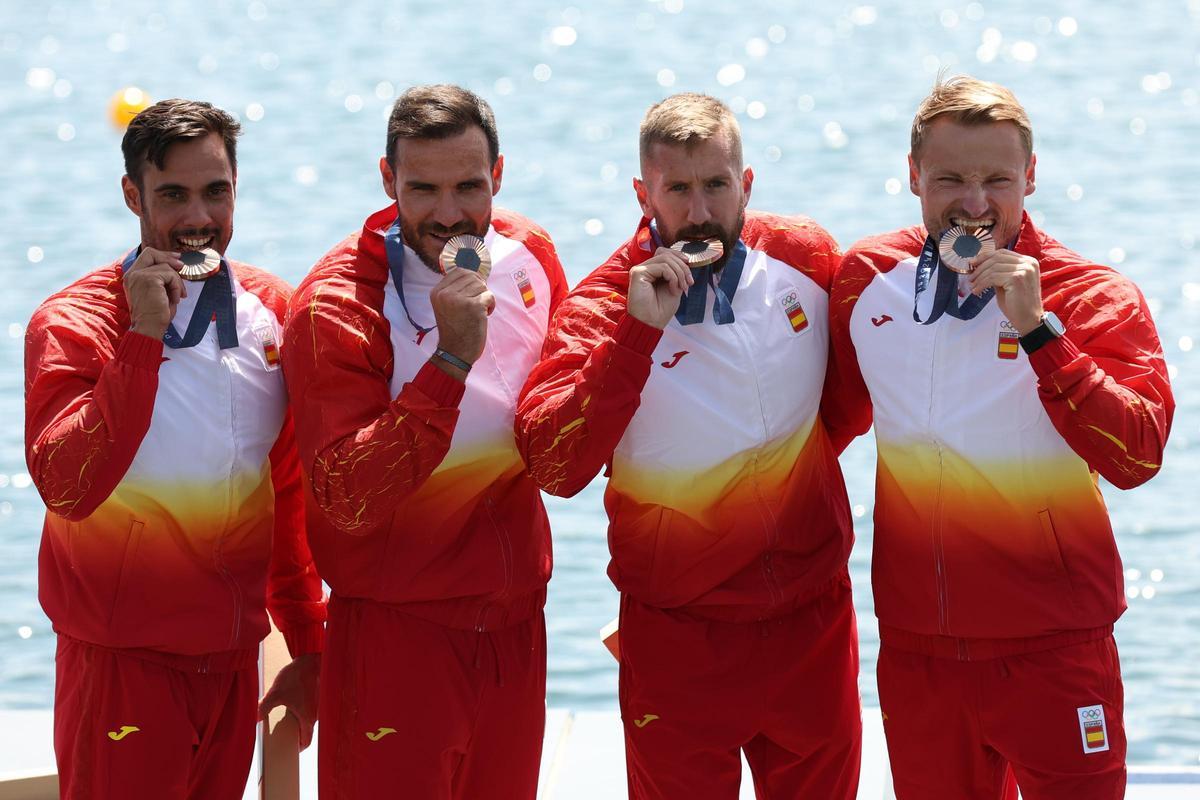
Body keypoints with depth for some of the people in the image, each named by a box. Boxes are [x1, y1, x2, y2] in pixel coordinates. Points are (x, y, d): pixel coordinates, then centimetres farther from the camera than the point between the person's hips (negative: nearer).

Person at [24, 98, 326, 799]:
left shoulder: (274, 312, 4)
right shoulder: (73, 322, -9)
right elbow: (67, 488, -24)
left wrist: (309, 648, 13)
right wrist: (145, 335, -27)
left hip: (234, 660, 4)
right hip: (123, 661, -4)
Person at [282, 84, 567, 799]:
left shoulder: (530, 257, 1)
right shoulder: (338, 305, -17)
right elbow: (347, 502, -26)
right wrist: (451, 361, -31)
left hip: (516, 620, 5)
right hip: (399, 630, -5)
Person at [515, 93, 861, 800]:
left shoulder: (809, 258, -2)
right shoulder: (603, 305, -11)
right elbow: (555, 468, -25)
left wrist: (796, 468, 6)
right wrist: (637, 330, -29)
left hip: (815, 623, 3)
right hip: (680, 641, -3)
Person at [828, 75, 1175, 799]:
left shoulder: (1096, 299, -9)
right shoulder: (865, 279, 2)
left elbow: (1136, 459, -22)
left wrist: (1036, 330, -27)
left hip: (1054, 656, -3)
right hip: (916, 651, 3)